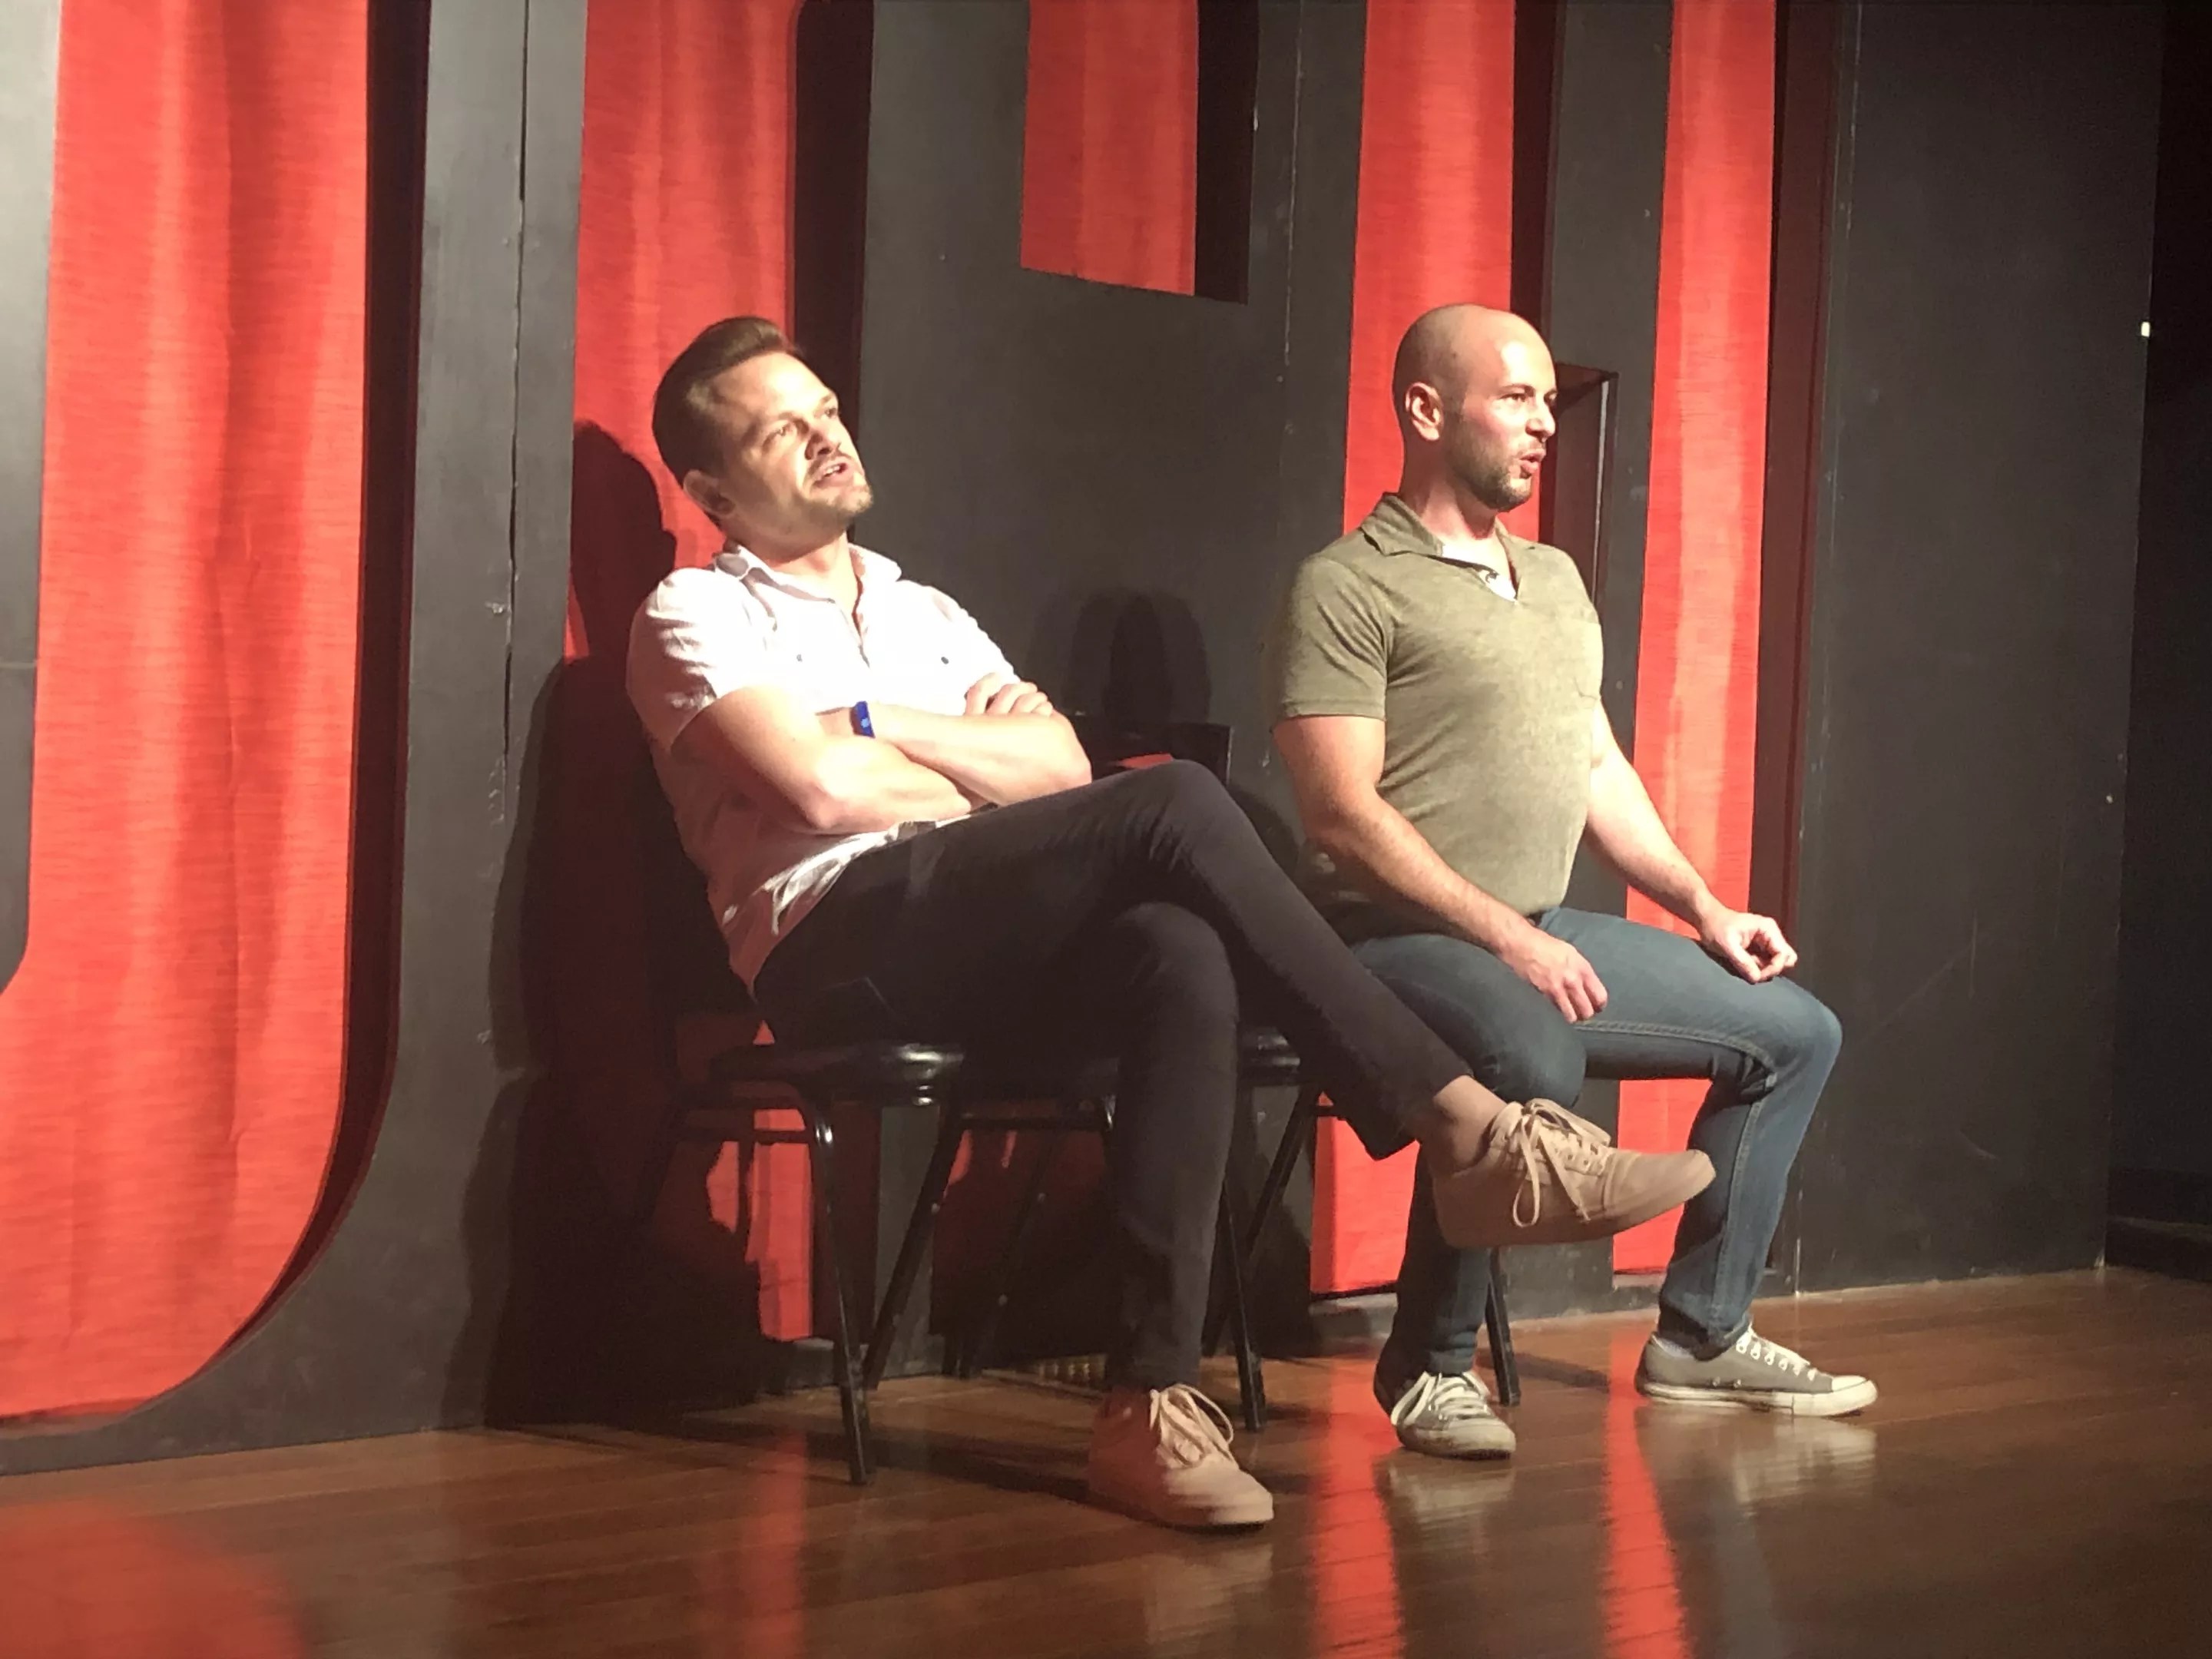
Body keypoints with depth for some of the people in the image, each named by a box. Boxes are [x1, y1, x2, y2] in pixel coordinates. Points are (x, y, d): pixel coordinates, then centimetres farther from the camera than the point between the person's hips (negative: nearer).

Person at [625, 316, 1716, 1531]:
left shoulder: (918, 611, 29)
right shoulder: (695, 616, 9)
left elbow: (1062, 761, 13)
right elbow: (822, 790, -10)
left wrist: (886, 725, 1)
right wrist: (980, 788, 7)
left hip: (973, 950, 6)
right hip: (837, 943, -6)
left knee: (1182, 962, -31)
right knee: (1175, 806, -27)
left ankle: (1151, 1403, -36)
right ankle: (1470, 1133, -25)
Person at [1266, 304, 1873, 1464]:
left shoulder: (1554, 581, 20)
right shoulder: (1348, 588, -8)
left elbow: (1599, 770, 23)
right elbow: (1344, 814, -16)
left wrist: (1705, 909, 11)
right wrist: (1505, 937, -22)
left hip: (1545, 932, 9)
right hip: (1400, 935, -9)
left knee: (1794, 1032, 9)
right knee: (1532, 1062, -39)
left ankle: (1701, 1336, 16)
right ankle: (1429, 1365, -18)